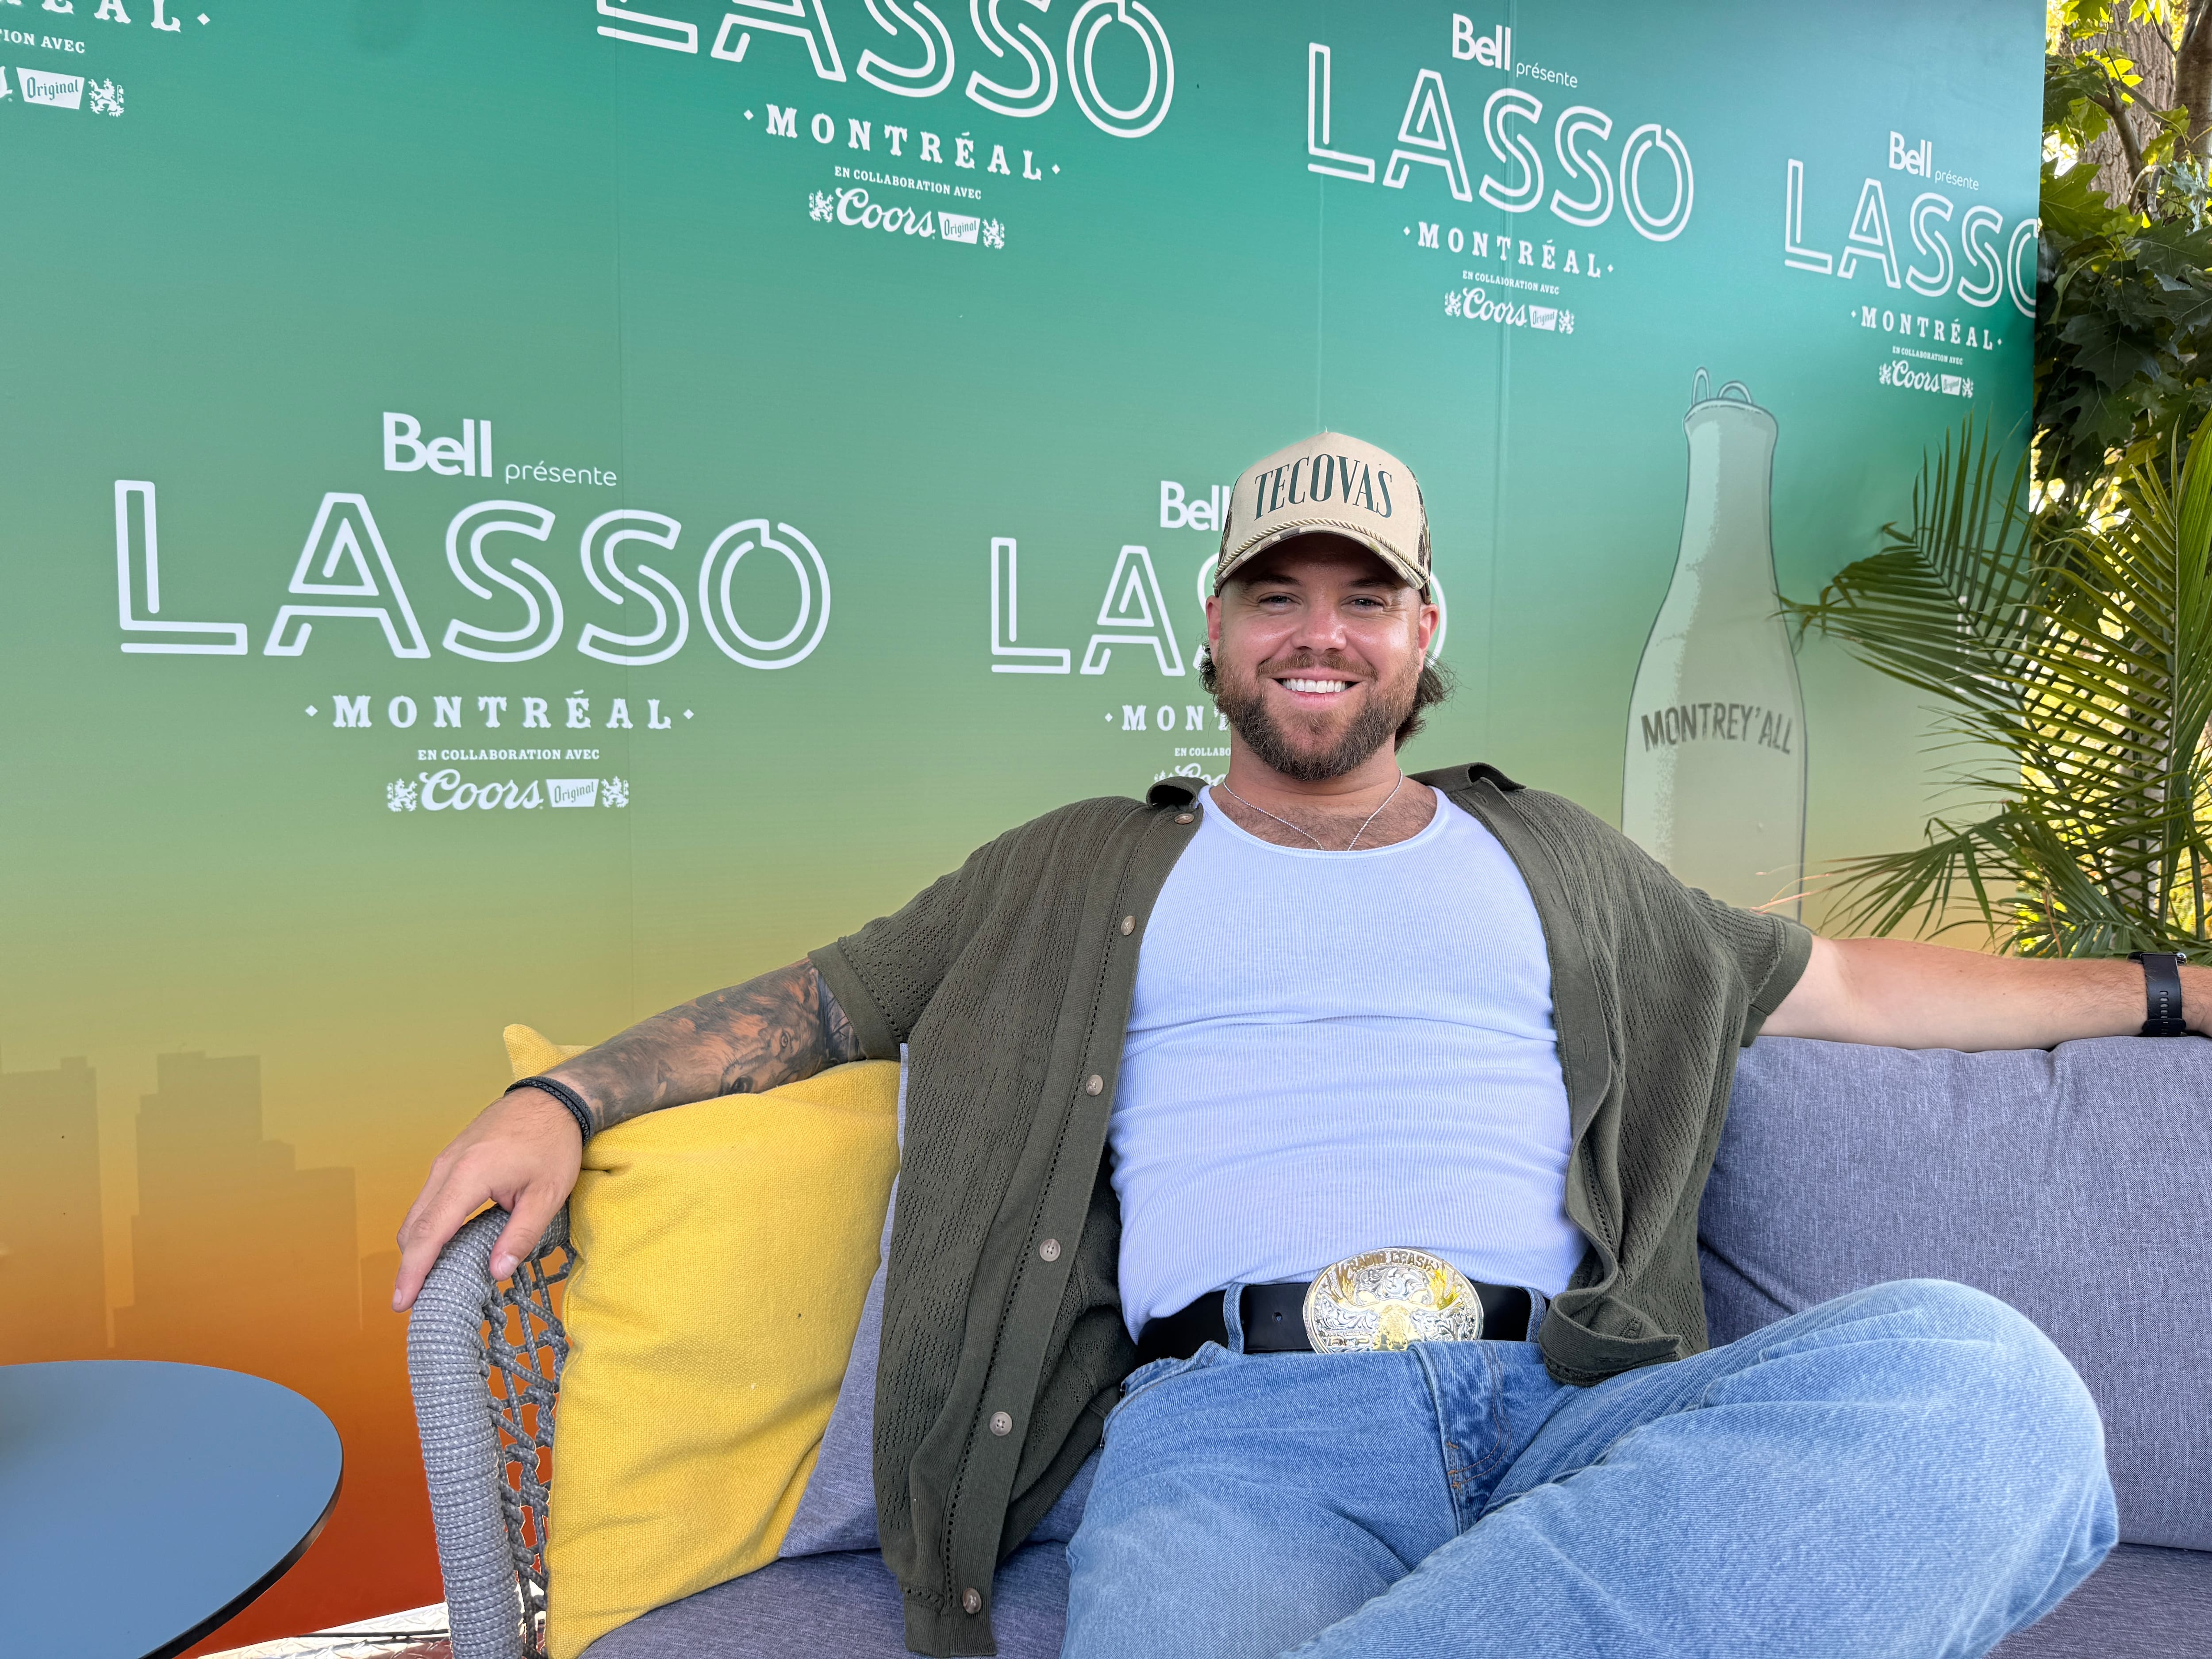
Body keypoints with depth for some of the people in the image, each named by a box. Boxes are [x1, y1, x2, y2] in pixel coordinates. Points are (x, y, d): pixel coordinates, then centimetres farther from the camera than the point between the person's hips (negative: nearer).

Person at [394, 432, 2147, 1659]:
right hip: (1240, 1415, -4)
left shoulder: (1549, 855, 26)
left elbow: (1849, 982, 31)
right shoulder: (1080, 872, 21)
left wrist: (2161, 986, 32)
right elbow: (824, 994, 18)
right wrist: (563, 1096, 4)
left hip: (1564, 1402, 5)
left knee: (1978, 1378, -30)